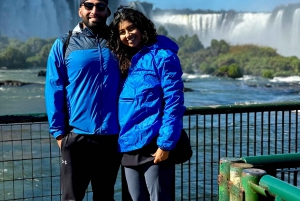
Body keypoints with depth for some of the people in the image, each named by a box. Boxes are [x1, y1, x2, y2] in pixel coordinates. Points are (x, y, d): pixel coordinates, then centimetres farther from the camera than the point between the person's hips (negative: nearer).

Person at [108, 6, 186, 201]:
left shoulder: (163, 56, -7)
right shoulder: (123, 61, 14)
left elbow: (174, 103, -12)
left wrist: (165, 144, -18)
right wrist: (120, 140, 8)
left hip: (154, 146, -7)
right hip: (128, 147, 7)